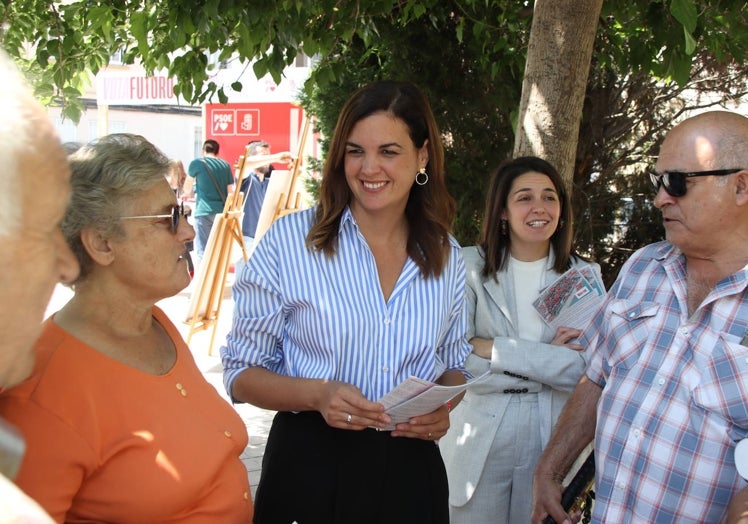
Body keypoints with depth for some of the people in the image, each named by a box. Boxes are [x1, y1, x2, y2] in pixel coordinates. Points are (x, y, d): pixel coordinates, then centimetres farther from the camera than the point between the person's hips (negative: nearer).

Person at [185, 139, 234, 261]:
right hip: (222, 212, 5)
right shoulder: (225, 165, 14)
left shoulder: (196, 163, 3)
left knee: (202, 251, -4)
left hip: (204, 211, -4)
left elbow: (187, 191, 14)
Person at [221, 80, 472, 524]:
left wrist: (443, 406, -8)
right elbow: (242, 373, -6)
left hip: (411, 469, 3)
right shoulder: (290, 240, -11)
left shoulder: (447, 256, 1)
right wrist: (317, 395, -23)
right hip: (311, 466, -3)